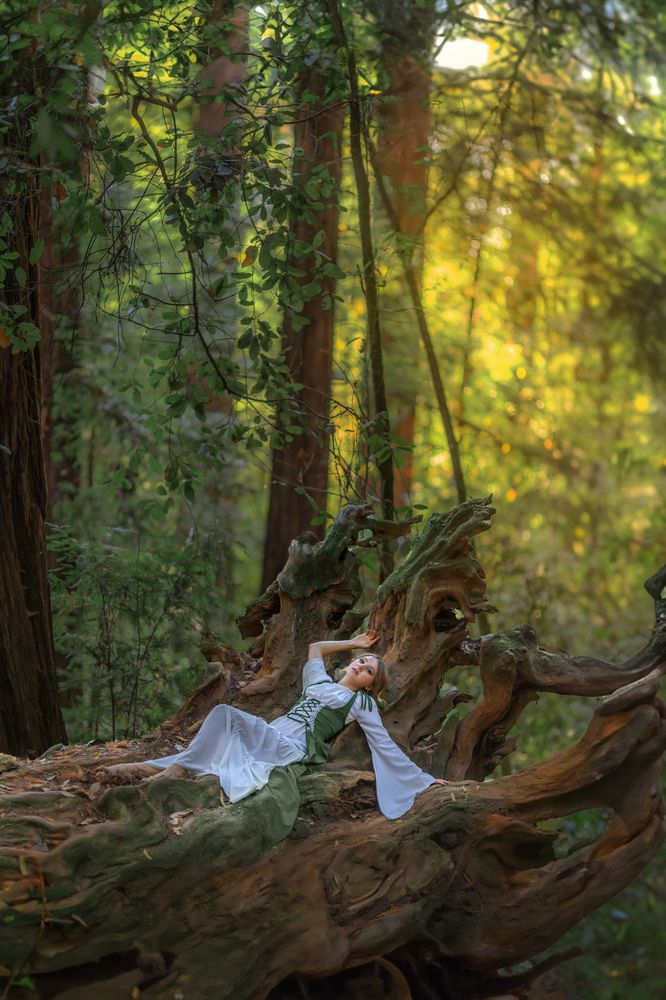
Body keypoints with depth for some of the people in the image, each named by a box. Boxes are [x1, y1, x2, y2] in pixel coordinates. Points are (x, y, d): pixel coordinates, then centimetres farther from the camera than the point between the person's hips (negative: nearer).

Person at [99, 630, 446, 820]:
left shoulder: (362, 704, 9)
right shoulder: (320, 680, 27)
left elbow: (387, 747, 8)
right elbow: (314, 647, 42)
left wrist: (422, 778, 6)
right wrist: (352, 644, 43)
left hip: (291, 748, -6)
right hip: (273, 738, 7)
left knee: (225, 714, -26)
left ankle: (179, 768, -29)